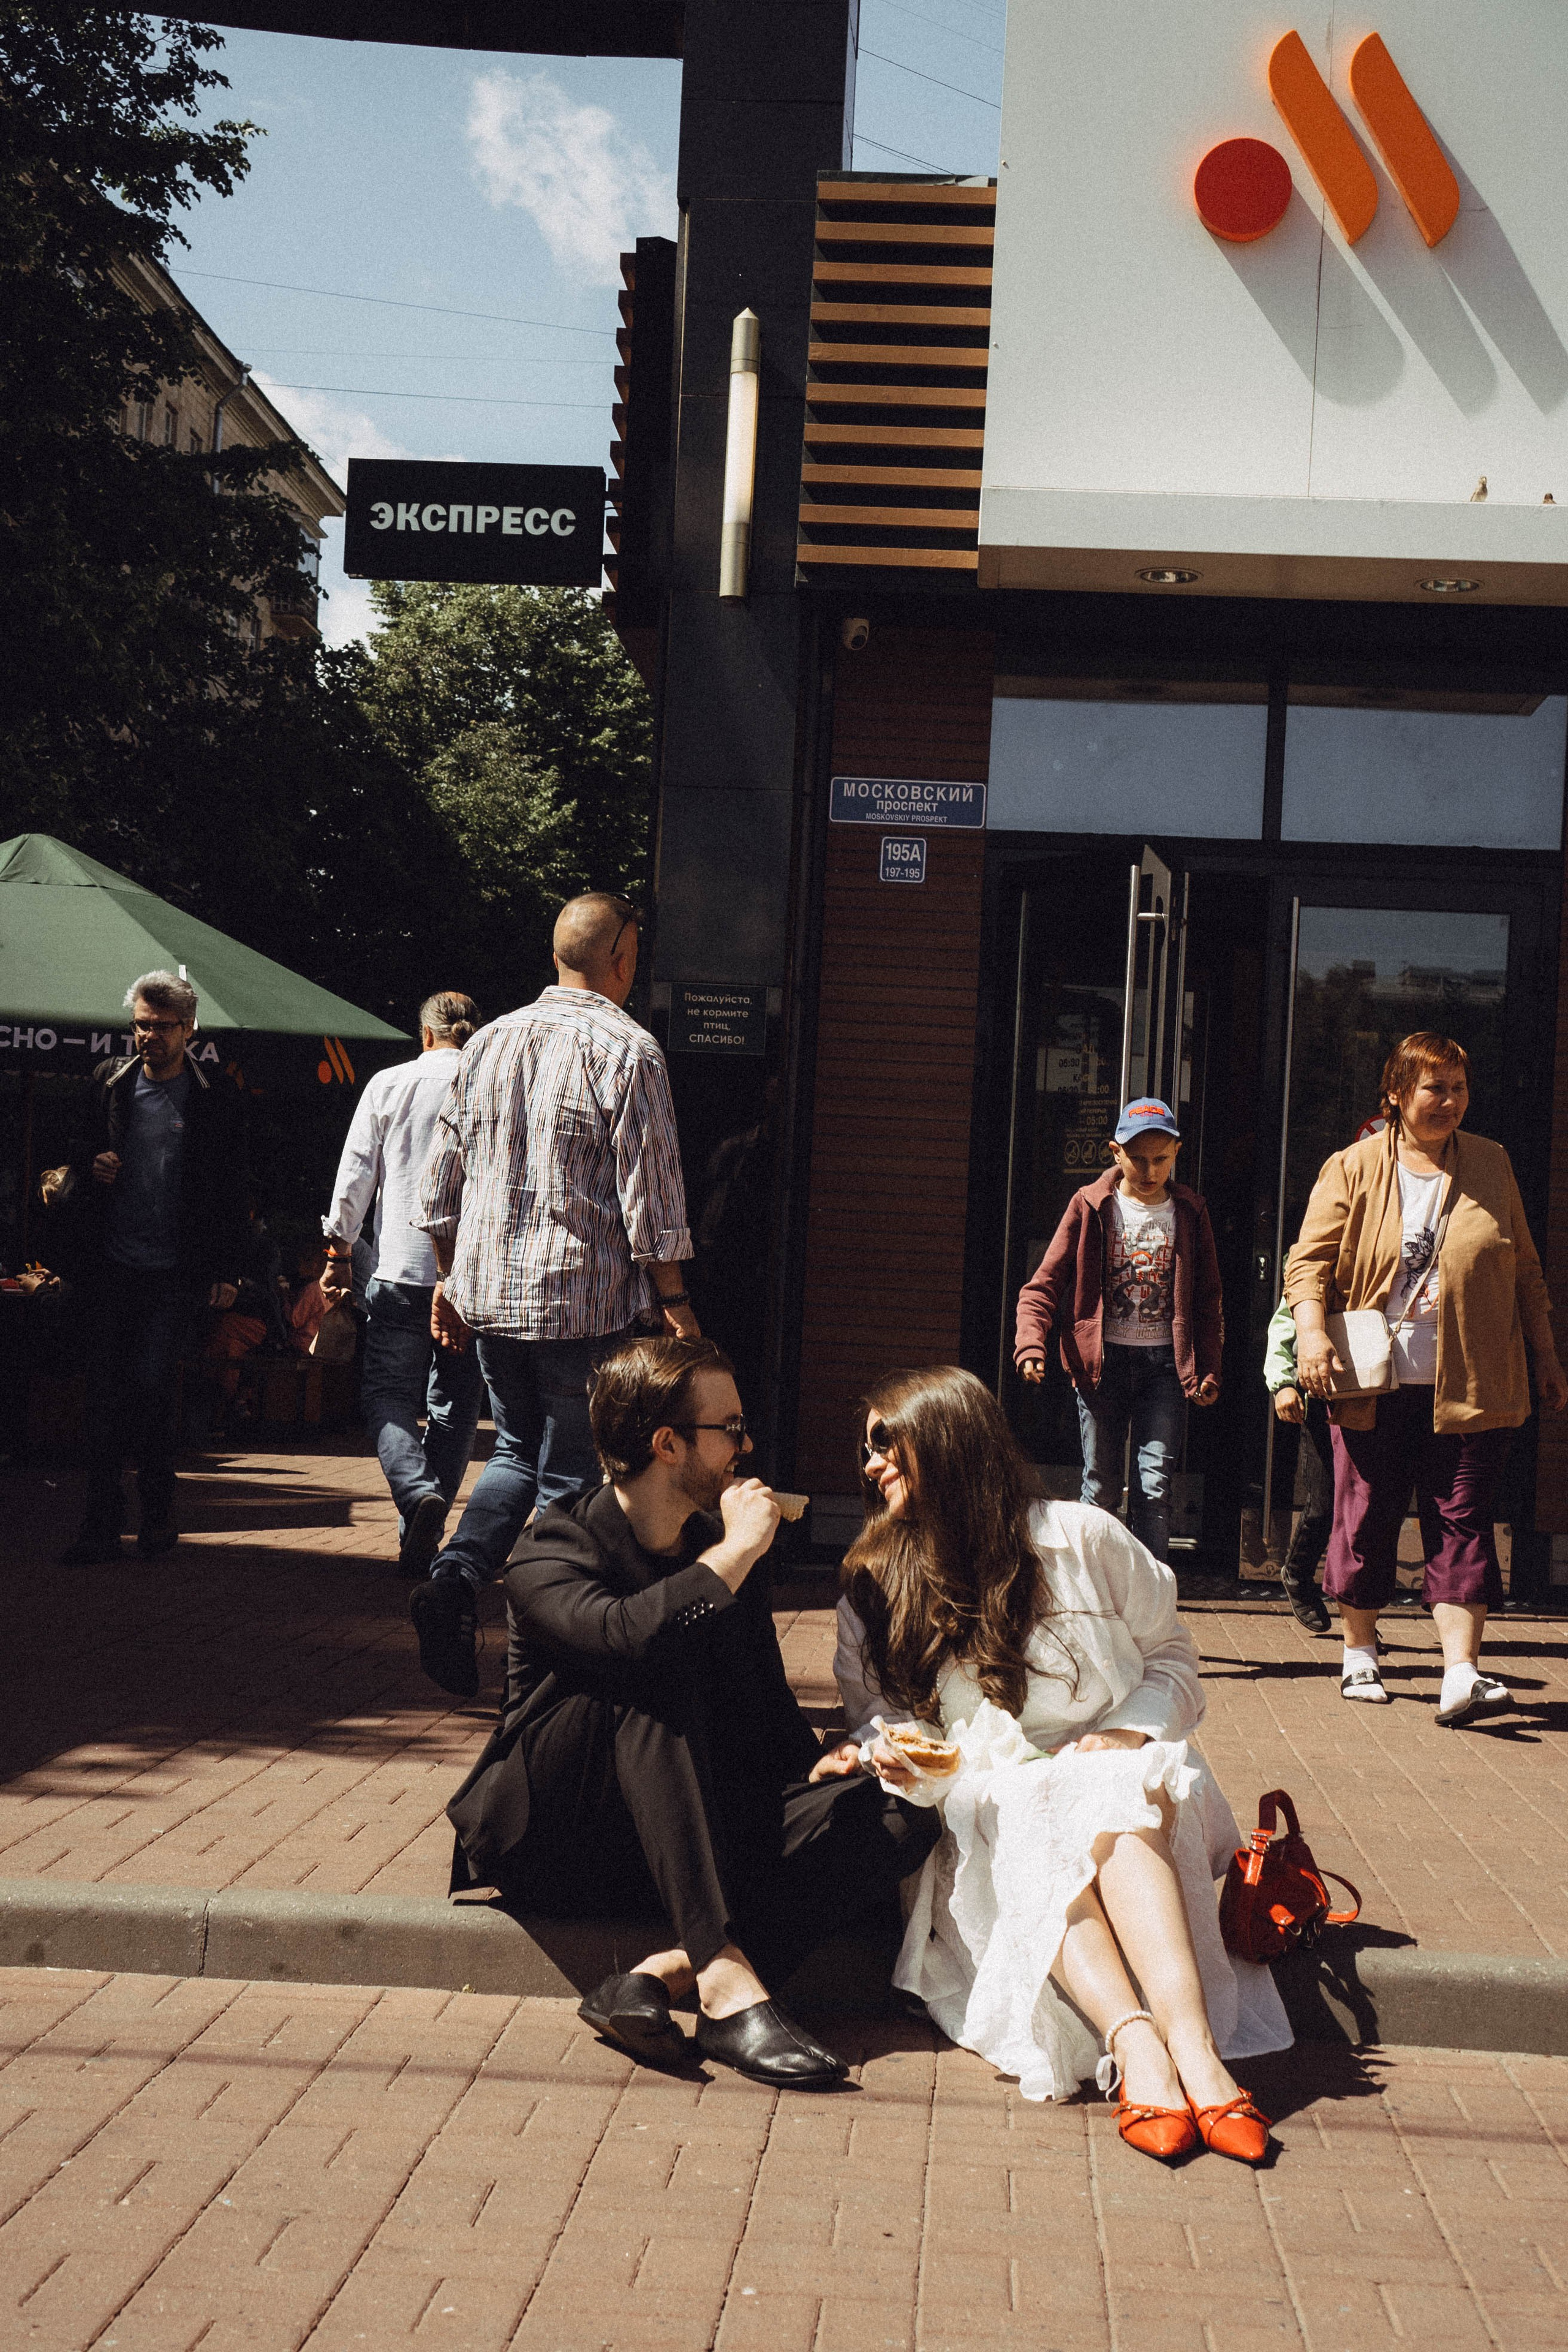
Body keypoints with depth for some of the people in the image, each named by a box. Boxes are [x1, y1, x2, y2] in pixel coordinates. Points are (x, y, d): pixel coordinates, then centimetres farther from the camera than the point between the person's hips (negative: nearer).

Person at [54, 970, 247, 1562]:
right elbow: (80, 1148, 20)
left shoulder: (215, 1102, 1)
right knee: (104, 1396, 2)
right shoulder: (110, 1082, 9)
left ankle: (158, 1513, 11)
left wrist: (228, 1271, -2)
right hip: (111, 1268, 3)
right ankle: (101, 1527, 8)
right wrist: (91, 1167, -4)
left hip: (175, 1273, -3)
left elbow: (231, 1196, 3)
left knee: (153, 1386, -9)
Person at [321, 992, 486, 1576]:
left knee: (387, 1394, 8)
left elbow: (355, 1176, 3)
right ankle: (419, 1544, 10)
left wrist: (340, 1254, 9)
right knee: (455, 1405, 10)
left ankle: (418, 1491, -19)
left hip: (401, 1267, -1)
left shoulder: (389, 1084, 3)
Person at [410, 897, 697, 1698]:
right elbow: (650, 1195, -11)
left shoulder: (489, 1043, 9)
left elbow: (441, 1182, 13)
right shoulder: (627, 1051, -10)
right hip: (584, 1298, -5)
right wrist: (672, 1301, -4)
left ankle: (454, 1575, -2)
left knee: (518, 1450, 20)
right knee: (569, 1471, 5)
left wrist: (449, 1279, 22)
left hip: (488, 1292, 6)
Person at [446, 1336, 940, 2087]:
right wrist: (736, 1553, -21)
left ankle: (663, 1975, -31)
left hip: (697, 1841, 6)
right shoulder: (550, 1552, -10)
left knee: (900, 1817, -18)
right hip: (555, 1839, -5)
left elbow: (768, 1705, 16)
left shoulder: (722, 1550, 11)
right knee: (654, 1677, -34)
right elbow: (621, 1637, -33)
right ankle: (725, 1977, -40)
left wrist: (813, 1761, -6)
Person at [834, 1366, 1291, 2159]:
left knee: (1115, 1809, -37)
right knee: (1039, 1838, -35)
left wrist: (1131, 1731, -10)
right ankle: (1135, 2044, -54)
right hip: (988, 1798, 1)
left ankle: (1192, 2041, -54)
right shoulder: (873, 1582, 10)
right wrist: (894, 1755, -10)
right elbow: (872, 1703, 14)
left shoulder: (1081, 1540, 2)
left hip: (1112, 1771, -1)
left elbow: (1169, 1655, 9)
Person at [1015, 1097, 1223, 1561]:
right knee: (1100, 1488, 4)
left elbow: (1208, 1298, 12)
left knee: (1154, 1487, -5)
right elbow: (1043, 1286, 0)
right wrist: (1031, 1342, -16)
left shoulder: (1188, 1212, 6)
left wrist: (1208, 1369, 4)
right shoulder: (1091, 1207, 1)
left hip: (1165, 1364, 1)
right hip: (1102, 1361, -1)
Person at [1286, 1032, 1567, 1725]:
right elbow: (1310, 1261, -2)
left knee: (1462, 1525, -4)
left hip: (1468, 1386, 1)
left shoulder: (1490, 1164, 10)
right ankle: (1359, 1654, 24)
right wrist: (1311, 1331, -19)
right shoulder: (1351, 1169, 3)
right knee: (1366, 1519, 7)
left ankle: (1461, 1676, -8)